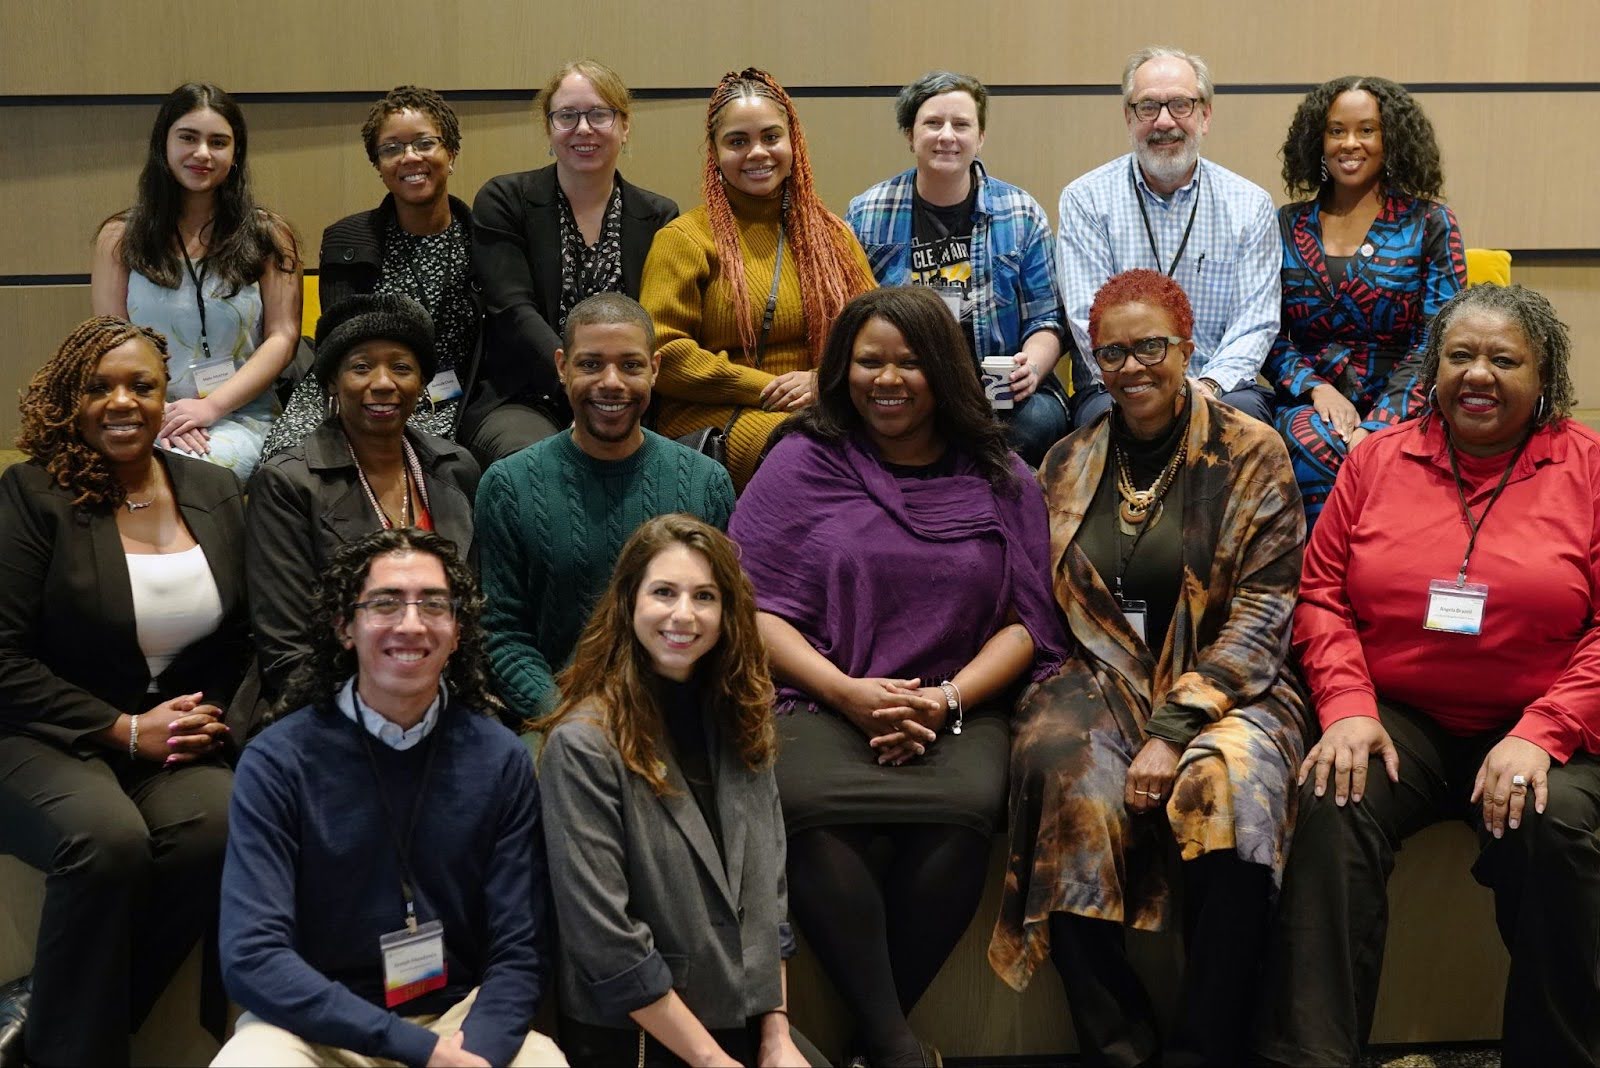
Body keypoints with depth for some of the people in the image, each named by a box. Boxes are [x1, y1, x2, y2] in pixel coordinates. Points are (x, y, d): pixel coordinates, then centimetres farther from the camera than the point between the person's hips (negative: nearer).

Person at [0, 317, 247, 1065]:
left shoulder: (215, 493, 10)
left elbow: (245, 639, 14)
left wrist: (217, 718, -5)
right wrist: (125, 729, -14)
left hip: (177, 741, 4)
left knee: (222, 827, -29)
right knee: (109, 840, -35)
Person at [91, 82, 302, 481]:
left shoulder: (268, 236, 10)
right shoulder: (120, 237, 11)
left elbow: (283, 337, 3)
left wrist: (211, 405, -10)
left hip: (240, 415, -1)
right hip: (145, 416, 1)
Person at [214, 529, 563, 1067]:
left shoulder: (500, 761, -1)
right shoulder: (278, 761, -7)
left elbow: (518, 952, -1)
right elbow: (251, 957, -15)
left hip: (460, 1018, 1)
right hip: (315, 1023, -1)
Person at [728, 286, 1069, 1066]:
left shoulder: (998, 479, 14)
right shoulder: (801, 463, 10)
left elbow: (1026, 622, 10)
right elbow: (757, 607, 3)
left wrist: (948, 699, -9)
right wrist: (848, 692, -12)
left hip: (958, 711, 1)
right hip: (820, 702, -1)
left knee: (965, 805, -33)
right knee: (805, 804, -34)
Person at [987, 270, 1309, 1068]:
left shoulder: (1251, 453, 2)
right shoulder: (1068, 464, 14)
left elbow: (1262, 611, -5)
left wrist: (1174, 731, -15)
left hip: (1221, 688, -2)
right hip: (1102, 681, 2)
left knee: (1231, 783, -35)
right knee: (1069, 783, -31)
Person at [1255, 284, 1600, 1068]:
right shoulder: (1378, 460, 10)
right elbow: (1322, 593, 8)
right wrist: (1347, 707, -8)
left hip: (1536, 728, -1)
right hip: (1398, 716, 2)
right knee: (1335, 810, -27)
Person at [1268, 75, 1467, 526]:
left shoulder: (1430, 225, 8)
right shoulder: (1286, 227, 15)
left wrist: (1376, 426, -16)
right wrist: (1315, 388, -10)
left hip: (1398, 407, -1)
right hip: (1310, 402, 1)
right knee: (1314, 447, -36)